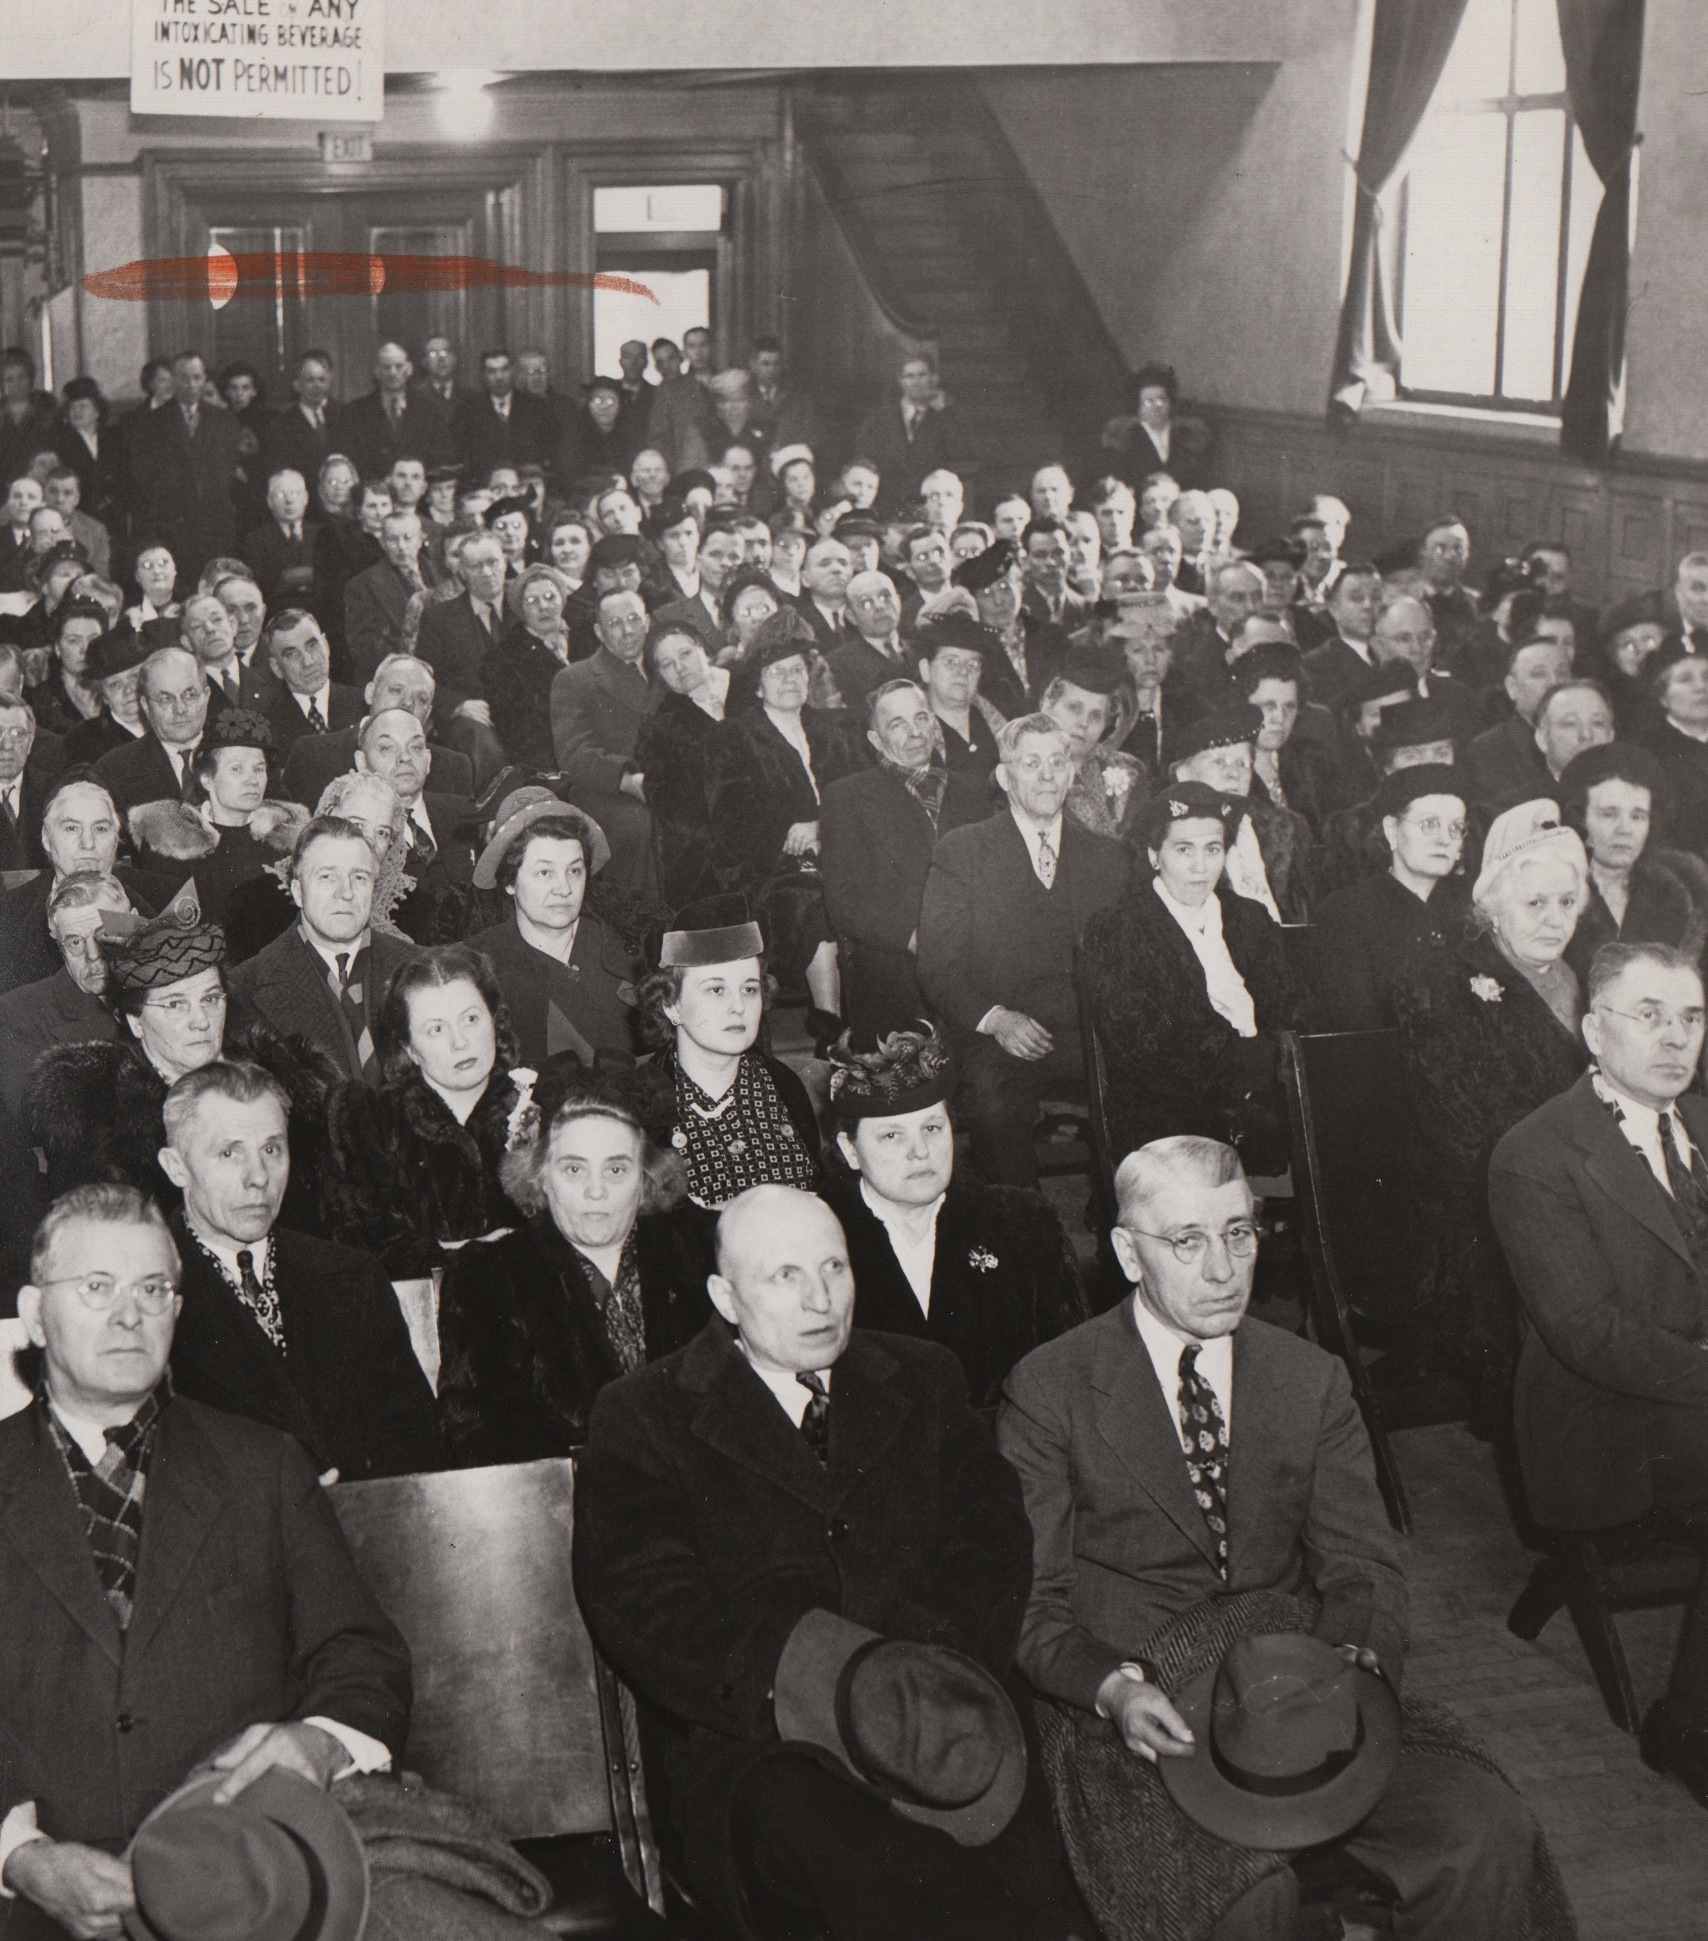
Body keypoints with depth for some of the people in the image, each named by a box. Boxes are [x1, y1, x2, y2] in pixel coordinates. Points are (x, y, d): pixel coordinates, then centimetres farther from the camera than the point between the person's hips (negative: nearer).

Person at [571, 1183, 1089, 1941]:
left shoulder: (922, 1381, 18)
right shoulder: (643, 1417, 6)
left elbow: (992, 1543, 9)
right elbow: (644, 1604, -5)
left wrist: (933, 1675, -11)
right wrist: (815, 1685, -19)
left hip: (934, 1728, 3)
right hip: (751, 1752, -2)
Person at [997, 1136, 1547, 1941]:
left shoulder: (1313, 1378, 12)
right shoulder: (1048, 1390, 0)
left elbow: (1363, 1566, 6)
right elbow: (1032, 1603, -2)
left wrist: (1357, 1663, -16)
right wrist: (1115, 1688, -21)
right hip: (1137, 1718, -3)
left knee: (1486, 1832, -20)